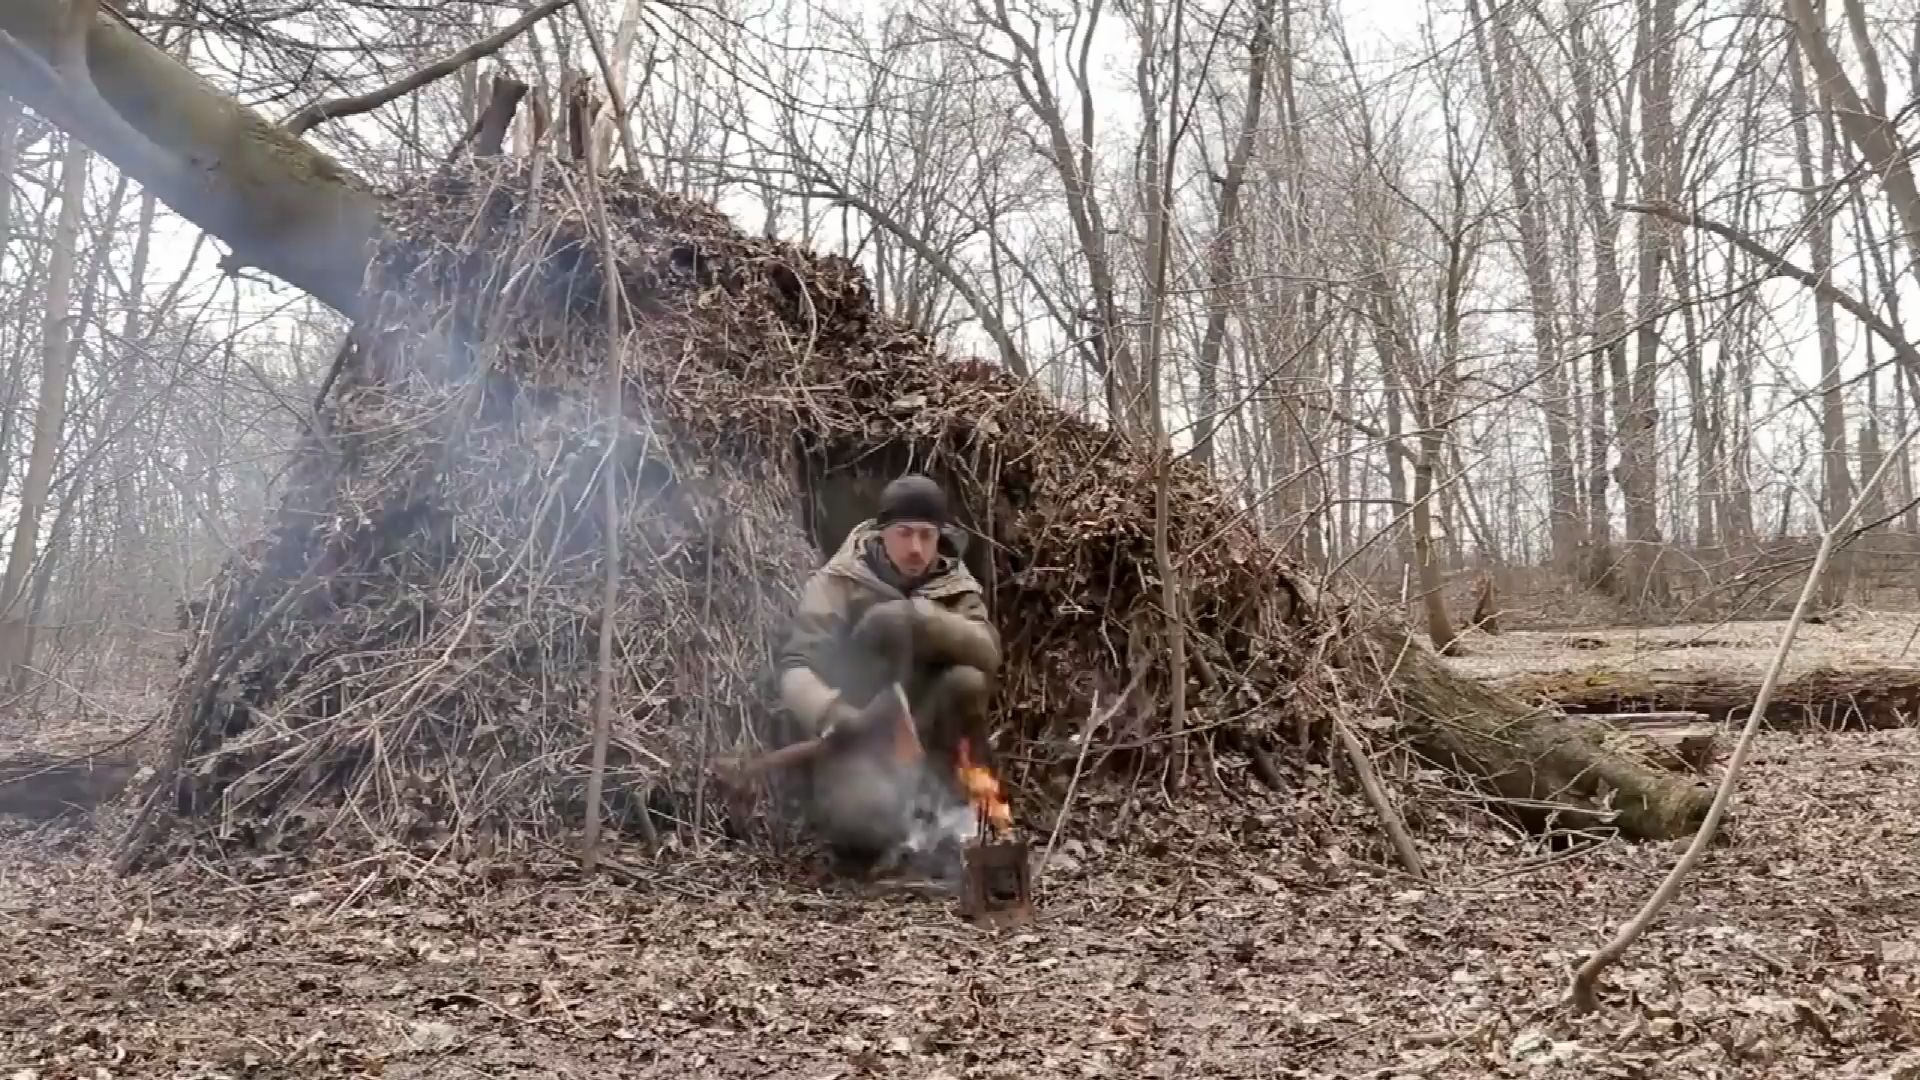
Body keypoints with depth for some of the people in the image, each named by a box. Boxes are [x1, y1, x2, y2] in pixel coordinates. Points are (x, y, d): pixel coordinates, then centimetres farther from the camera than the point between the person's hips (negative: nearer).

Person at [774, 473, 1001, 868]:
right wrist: (830, 713, -38)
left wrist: (917, 618, -34)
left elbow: (988, 651, -19)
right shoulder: (838, 583, -9)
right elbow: (796, 667, -16)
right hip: (854, 738, -3)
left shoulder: (956, 587, 0)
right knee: (868, 810, -32)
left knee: (968, 681, -25)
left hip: (920, 738, 3)